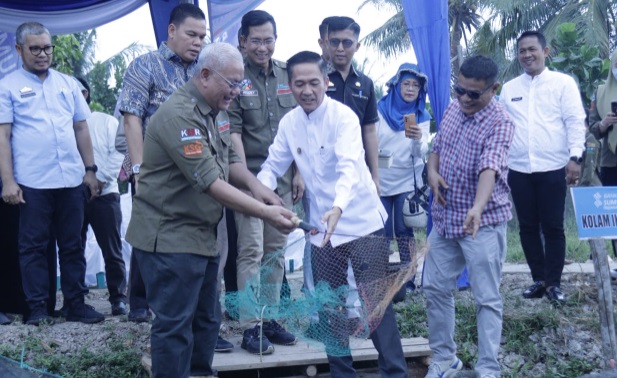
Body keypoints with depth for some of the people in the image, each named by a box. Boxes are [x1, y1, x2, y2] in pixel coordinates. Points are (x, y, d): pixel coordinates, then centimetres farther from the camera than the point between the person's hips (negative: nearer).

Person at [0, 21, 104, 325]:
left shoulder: (68, 84, 13)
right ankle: (38, 308, 12)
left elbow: (81, 129, 16)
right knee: (33, 246, 4)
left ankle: (76, 304, 16)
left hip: (71, 180, 4)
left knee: (72, 245, 8)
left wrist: (90, 170, 10)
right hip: (32, 183, -3)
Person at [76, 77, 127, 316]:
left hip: (104, 193, -2)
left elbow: (118, 153, -2)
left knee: (111, 250, 0)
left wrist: (101, 178, -13)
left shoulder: (106, 121, 9)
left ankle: (118, 298, 6)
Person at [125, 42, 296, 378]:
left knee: (206, 320, 17)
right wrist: (266, 213, -25)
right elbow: (210, 182, -25)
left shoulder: (216, 111, 10)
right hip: (170, 236, -10)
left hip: (203, 234, 10)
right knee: (175, 326, -3)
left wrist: (256, 186, -5)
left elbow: (230, 159, 16)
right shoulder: (179, 116, -21)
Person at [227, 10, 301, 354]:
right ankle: (251, 327, 2)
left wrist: (298, 173, 8)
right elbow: (233, 132, -10)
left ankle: (269, 319, 21)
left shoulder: (287, 75, 9)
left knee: (276, 250, 10)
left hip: (283, 179, 5)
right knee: (251, 251, -5)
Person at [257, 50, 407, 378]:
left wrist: (338, 207, -48)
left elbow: (349, 167, -30)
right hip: (321, 228, 5)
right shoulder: (288, 123, 1)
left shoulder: (343, 116, -16)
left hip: (361, 222, -5)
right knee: (329, 306, 11)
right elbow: (273, 166, 6)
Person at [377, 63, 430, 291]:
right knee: (381, 233, 2)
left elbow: (421, 153, -10)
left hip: (407, 182, 0)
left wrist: (418, 139, -32)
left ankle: (408, 279, 6)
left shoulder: (422, 117, 1)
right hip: (380, 180, 0)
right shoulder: (381, 110, -1)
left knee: (405, 232, -1)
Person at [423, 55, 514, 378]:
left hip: (482, 221, -7)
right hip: (445, 217, 7)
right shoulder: (452, 109, 5)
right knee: (435, 288, 12)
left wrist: (478, 207, -48)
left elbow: (489, 167, -32)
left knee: (487, 299, -1)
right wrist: (432, 172, -5)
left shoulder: (499, 123, -17)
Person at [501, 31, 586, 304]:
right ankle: (539, 279, 21)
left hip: (553, 168, -3)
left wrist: (575, 157, -13)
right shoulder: (509, 88, 11)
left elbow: (576, 122, -3)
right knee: (528, 227, 9)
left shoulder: (563, 83, 1)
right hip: (519, 170, 3)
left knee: (553, 227, 2)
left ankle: (554, 282, 13)